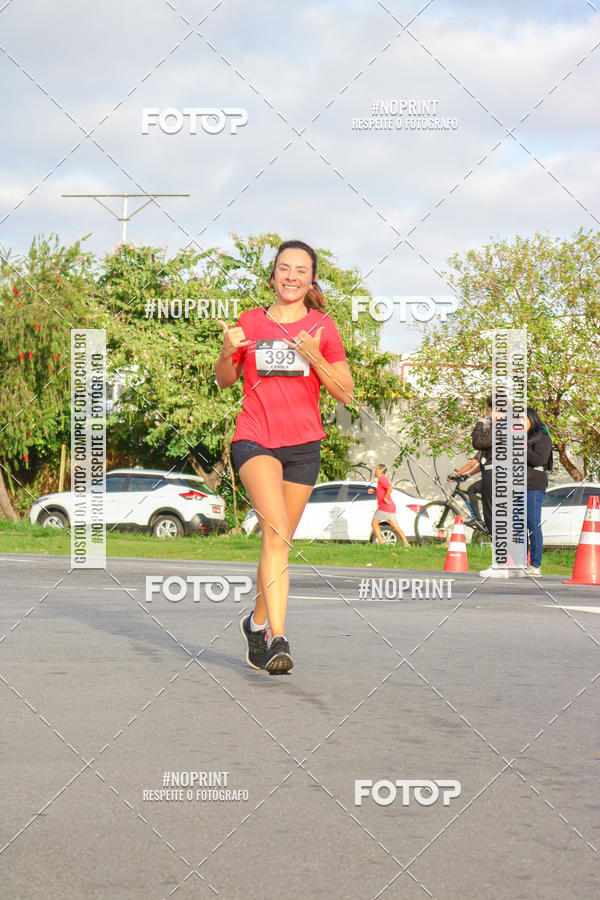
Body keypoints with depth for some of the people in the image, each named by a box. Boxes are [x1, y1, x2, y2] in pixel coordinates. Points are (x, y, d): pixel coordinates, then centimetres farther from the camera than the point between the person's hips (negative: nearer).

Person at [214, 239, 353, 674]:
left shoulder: (323, 327, 6)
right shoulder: (251, 321, 7)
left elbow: (346, 393, 2)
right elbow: (225, 380, 16)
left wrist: (314, 357, -14)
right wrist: (228, 351, -5)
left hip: (303, 445, 2)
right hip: (255, 439, -2)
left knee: (279, 541, 9)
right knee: (276, 530, -23)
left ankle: (258, 622, 33)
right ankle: (278, 638, -30)